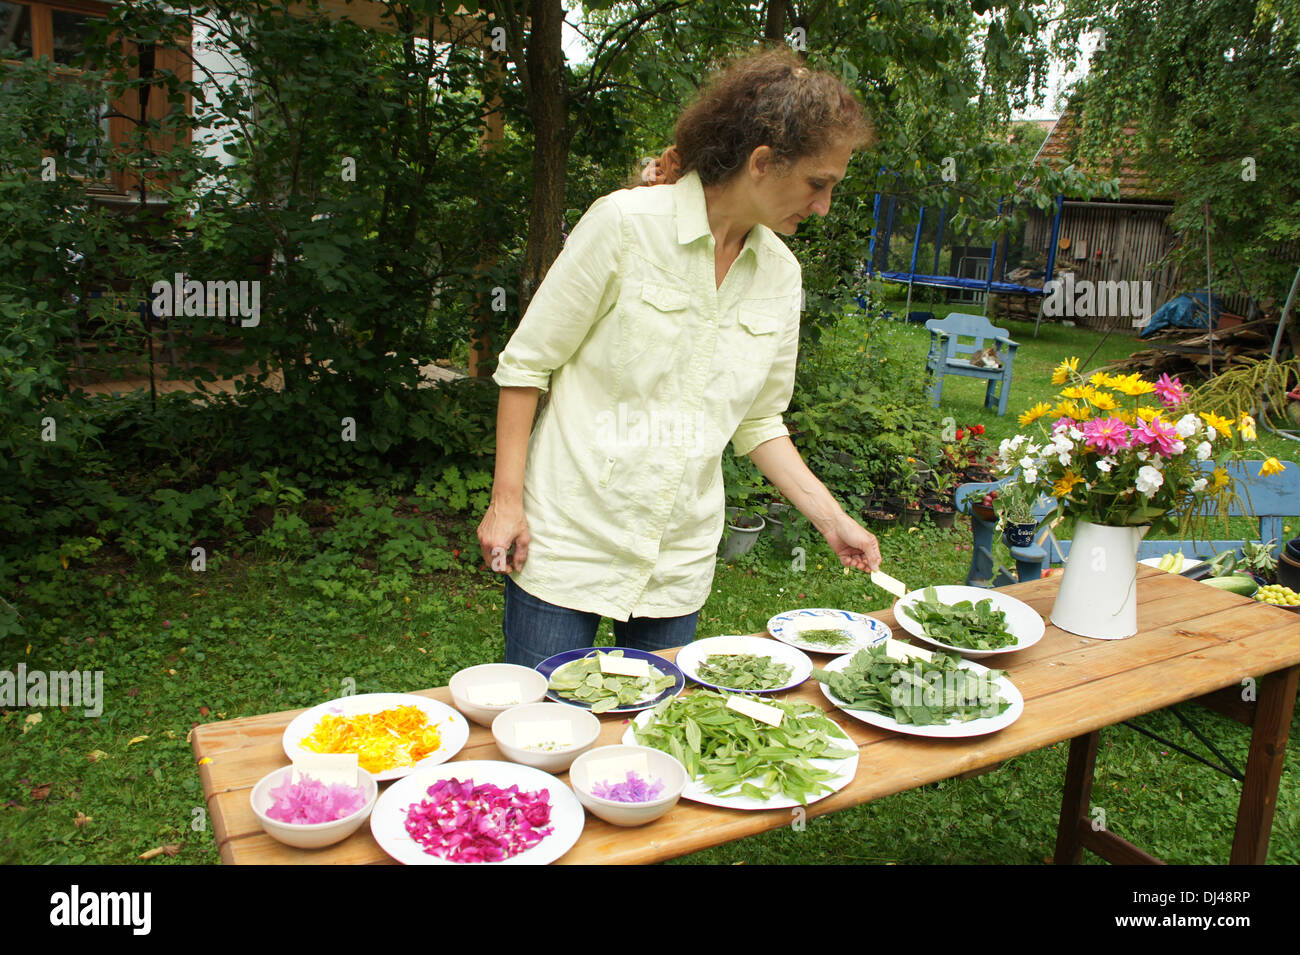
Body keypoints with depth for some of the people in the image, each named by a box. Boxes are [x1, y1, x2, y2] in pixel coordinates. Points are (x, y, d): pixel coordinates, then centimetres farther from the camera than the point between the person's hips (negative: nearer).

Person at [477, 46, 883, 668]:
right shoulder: (627, 222, -12)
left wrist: (830, 518, 6)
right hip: (569, 543, -4)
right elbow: (526, 364, -7)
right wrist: (506, 500, -10)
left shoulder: (781, 274, 5)